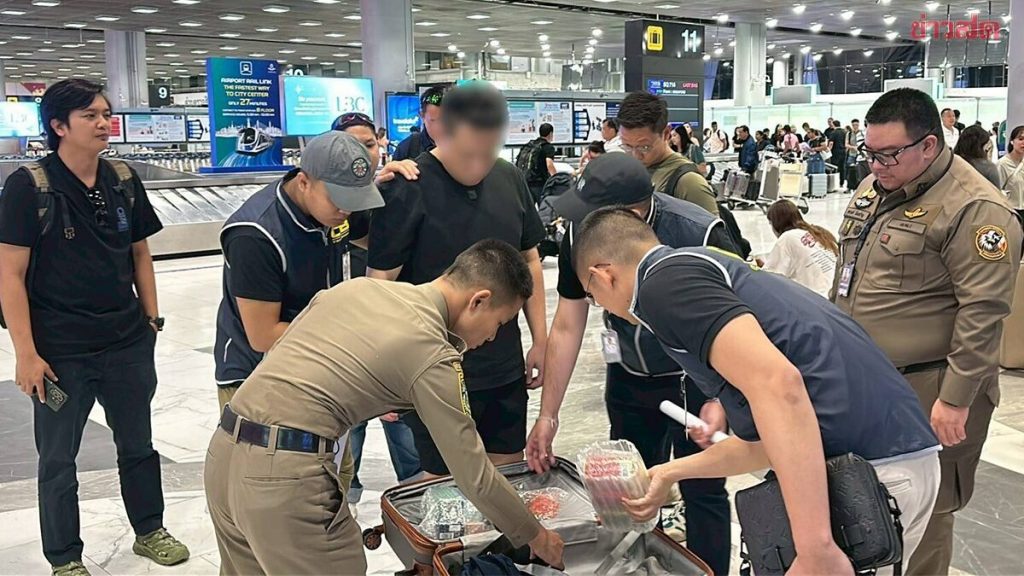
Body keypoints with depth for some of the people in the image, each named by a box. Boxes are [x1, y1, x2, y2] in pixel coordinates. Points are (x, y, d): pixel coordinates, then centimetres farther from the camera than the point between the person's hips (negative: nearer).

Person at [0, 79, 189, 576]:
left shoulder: (123, 180, 1)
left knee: (138, 443, 18)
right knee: (57, 458, 11)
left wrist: (150, 319, 10)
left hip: (128, 343, 4)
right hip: (61, 352, -4)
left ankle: (149, 530, 39)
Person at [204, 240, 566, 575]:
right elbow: (473, 476, -3)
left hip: (223, 448, 9)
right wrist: (535, 536, 10)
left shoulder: (356, 286, 12)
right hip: (284, 473, -8)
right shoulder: (433, 355, -8)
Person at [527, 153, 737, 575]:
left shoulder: (700, 236, -30)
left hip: (695, 379, -4)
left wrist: (721, 400, -29)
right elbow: (566, 329, -9)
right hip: (629, 378, 4)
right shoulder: (579, 236, -18)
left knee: (702, 490, 1)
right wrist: (548, 415, -6)